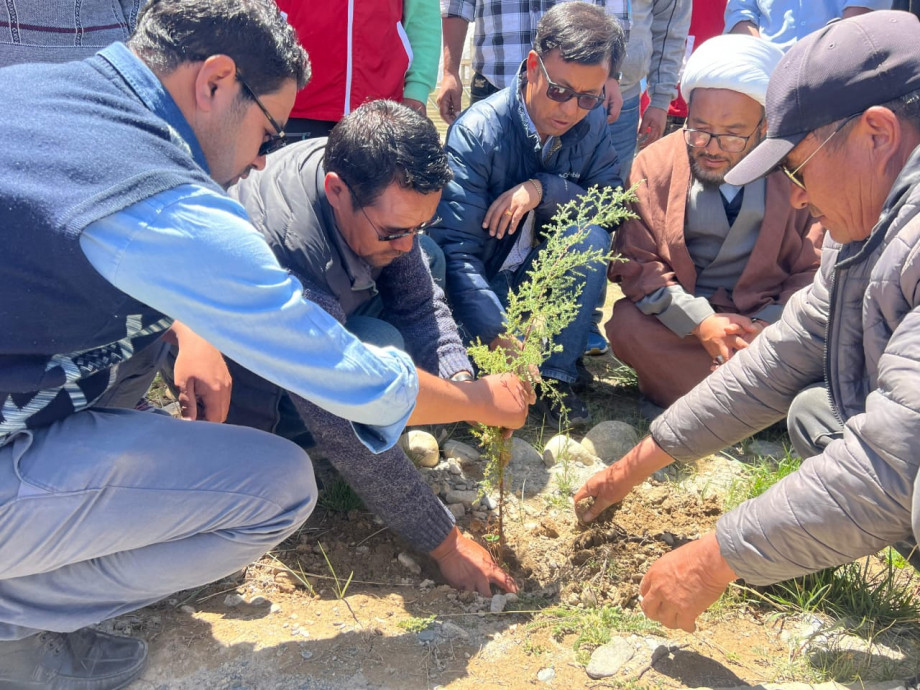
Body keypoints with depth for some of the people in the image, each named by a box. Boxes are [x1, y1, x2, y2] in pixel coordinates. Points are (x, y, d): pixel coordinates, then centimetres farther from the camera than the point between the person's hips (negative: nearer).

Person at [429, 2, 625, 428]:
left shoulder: (592, 125, -5)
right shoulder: (477, 132, -21)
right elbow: (455, 249, -29)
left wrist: (543, 189, -27)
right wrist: (502, 340, -42)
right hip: (478, 284, -3)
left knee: (589, 236, -26)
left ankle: (557, 376, -16)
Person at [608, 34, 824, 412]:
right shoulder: (656, 163, -6)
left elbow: (817, 268, -4)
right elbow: (634, 261, -9)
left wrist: (769, 326, -22)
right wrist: (701, 322, -22)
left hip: (772, 320, 1)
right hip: (682, 321, 0)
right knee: (627, 325, -29)